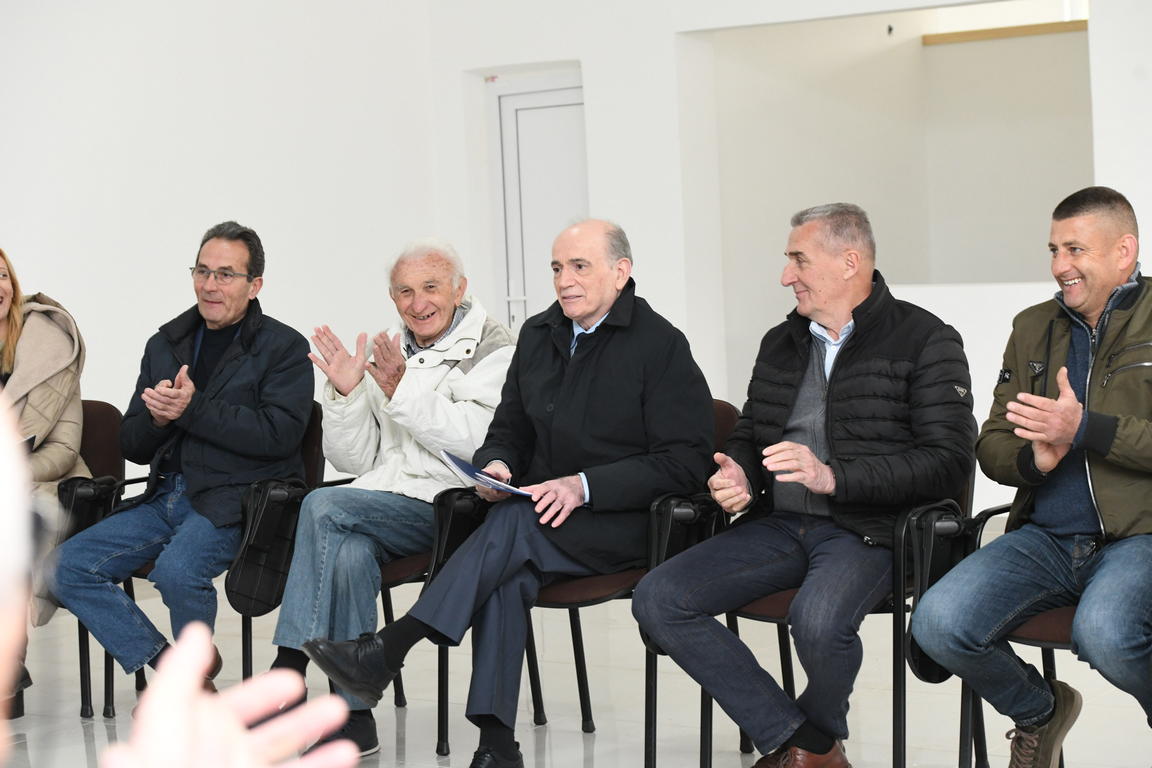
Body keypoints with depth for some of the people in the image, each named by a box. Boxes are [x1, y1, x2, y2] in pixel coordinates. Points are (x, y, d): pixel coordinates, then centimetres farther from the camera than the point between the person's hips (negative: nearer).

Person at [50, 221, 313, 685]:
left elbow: (279, 434, -15)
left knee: (177, 569, -34)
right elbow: (132, 446, 17)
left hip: (233, 502, -7)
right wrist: (157, 417, -6)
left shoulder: (284, 348, 0)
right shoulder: (165, 344, 17)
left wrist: (193, 409, -16)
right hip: (166, 498, 7)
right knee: (66, 567, -9)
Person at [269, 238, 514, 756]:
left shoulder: (494, 351, 0)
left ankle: (287, 668, -19)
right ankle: (355, 719, -27)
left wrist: (402, 391, -22)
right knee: (348, 554, -29)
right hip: (382, 506, 5)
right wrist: (345, 392, -1)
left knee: (323, 506, -25)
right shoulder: (391, 356, 18)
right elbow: (352, 460, 15)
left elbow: (476, 442, -17)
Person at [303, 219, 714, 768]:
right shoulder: (538, 335, 14)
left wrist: (584, 486, -20)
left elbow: (684, 462, -10)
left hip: (624, 523, -5)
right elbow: (510, 428, 23)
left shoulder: (660, 345, -5)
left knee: (516, 521, -32)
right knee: (507, 573, -29)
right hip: (543, 513, 5)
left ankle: (389, 649, -34)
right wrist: (496, 463, -3)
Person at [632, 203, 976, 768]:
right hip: (779, 525, 6)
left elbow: (948, 461, -12)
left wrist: (833, 477, -22)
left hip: (865, 529, -6)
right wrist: (738, 476, 2)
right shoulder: (781, 343, 19)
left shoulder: (926, 341, -2)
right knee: (657, 599, -15)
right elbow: (748, 435, 28)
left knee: (817, 621, -37)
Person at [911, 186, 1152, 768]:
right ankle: (1039, 712, 12)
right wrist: (1036, 458, -6)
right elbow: (991, 447, 17)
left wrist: (1082, 429, -18)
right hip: (1045, 539, 5)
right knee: (938, 623, -20)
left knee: (1103, 632, -37)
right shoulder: (1033, 328, 18)